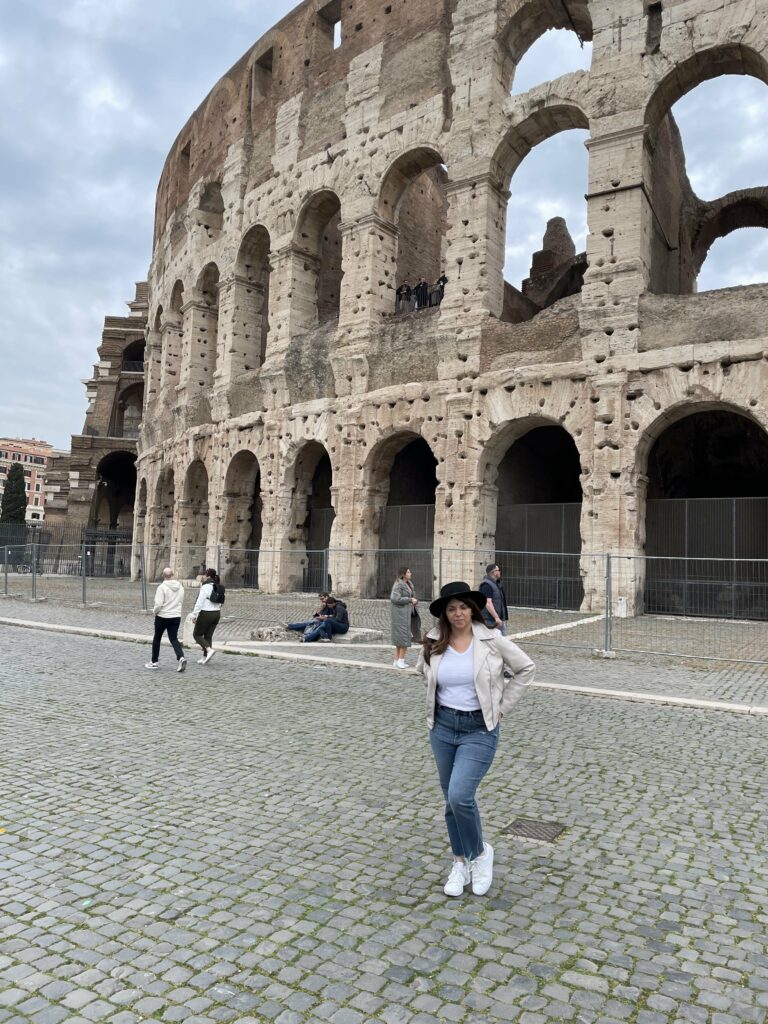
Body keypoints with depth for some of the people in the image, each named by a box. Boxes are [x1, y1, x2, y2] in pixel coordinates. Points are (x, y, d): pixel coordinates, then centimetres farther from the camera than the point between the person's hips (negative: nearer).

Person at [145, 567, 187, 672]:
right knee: (174, 639, 6)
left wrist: (155, 611, 0)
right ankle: (181, 657, -17)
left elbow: (158, 604, -20)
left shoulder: (162, 587, -16)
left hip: (162, 617, -4)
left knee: (157, 638, 14)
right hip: (176, 616, 4)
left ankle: (154, 661, 23)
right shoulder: (180, 587, 2)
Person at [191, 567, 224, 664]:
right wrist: (218, 614, 18)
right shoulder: (219, 588, 9)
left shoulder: (206, 587, -14)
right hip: (217, 613, 7)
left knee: (197, 635, 6)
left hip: (206, 614, -7)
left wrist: (194, 615, -11)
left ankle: (209, 649, -13)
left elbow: (199, 602, -16)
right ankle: (205, 658, 14)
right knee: (208, 636, 14)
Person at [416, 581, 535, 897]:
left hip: (479, 729, -4)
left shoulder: (491, 639, -11)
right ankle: (460, 863, 32)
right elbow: (424, 671, 18)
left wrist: (502, 707, -1)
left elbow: (526, 668, -1)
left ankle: (480, 852, 13)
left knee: (459, 796, -16)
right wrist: (440, 698, 10)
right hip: (443, 726, 4)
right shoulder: (434, 644, -4)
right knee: (451, 799, 13)